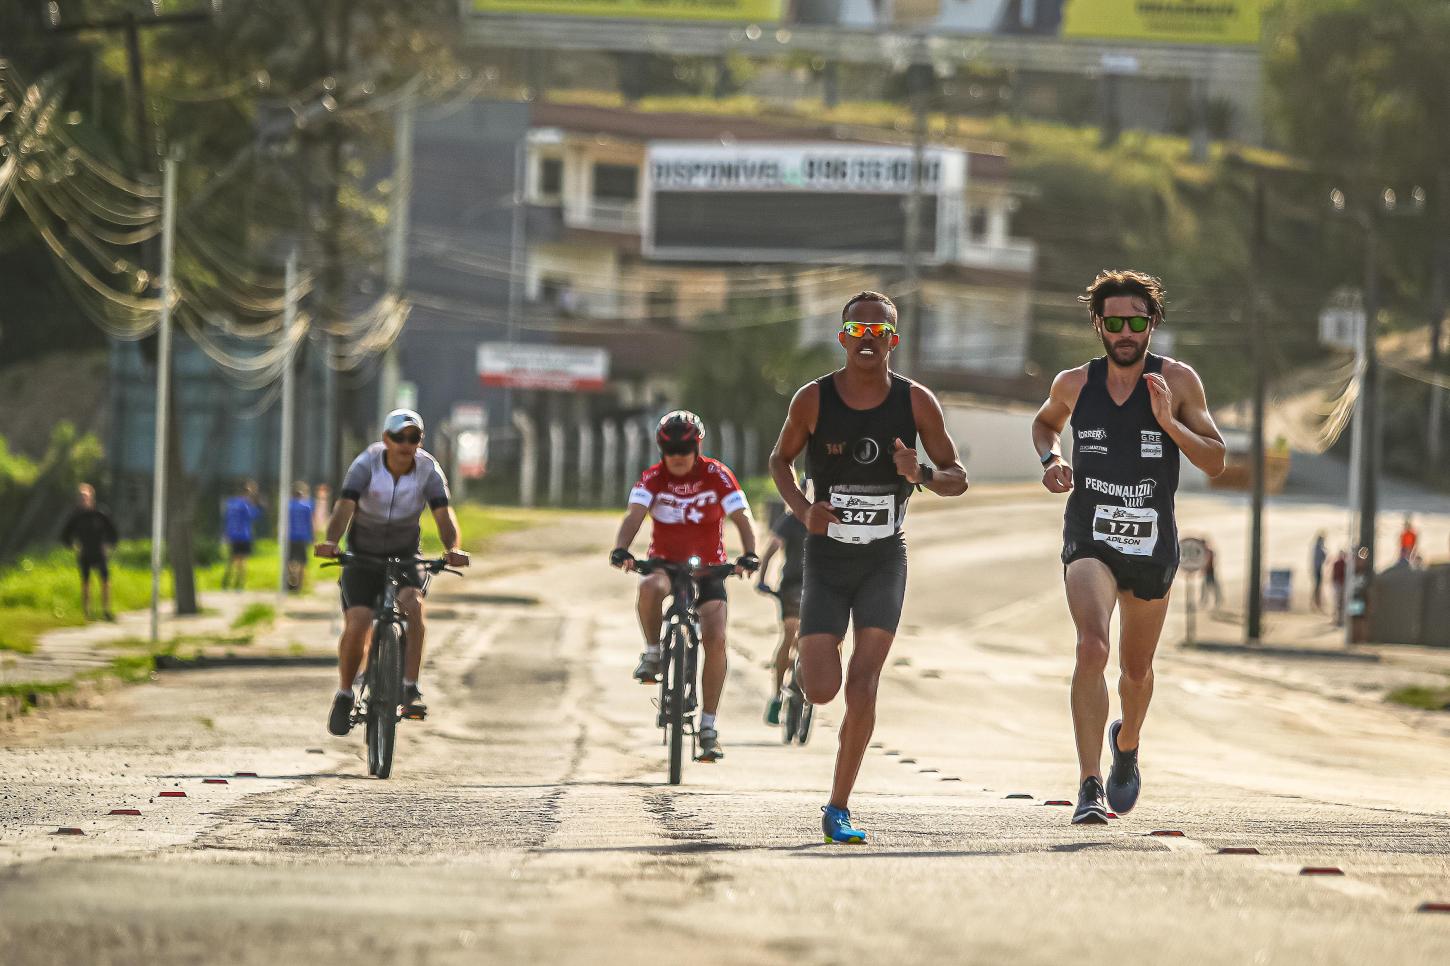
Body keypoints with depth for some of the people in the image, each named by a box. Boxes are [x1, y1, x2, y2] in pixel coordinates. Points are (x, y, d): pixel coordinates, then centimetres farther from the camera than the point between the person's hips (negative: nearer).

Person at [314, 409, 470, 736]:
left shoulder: (429, 470, -13)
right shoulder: (366, 464, -18)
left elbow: (444, 514, -23)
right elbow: (344, 507, -30)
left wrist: (452, 549, -44)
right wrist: (331, 541, -49)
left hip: (405, 554, 1)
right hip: (363, 554, -1)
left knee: (413, 603, -29)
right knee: (357, 625, -16)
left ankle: (411, 689, -24)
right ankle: (344, 694, 8)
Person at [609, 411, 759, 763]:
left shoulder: (717, 475, -9)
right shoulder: (653, 478, -8)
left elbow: (741, 518, -17)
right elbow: (634, 515, -22)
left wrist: (749, 555, -36)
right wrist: (621, 550, -41)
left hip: (708, 567, 0)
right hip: (665, 562, 0)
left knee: (715, 639, -18)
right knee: (650, 588, -38)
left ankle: (708, 726, -10)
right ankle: (653, 653, -12)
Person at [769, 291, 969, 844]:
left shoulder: (916, 402, -6)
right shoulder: (814, 399, -7)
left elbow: (958, 479, 2)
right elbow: (780, 459, 8)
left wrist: (922, 475, -21)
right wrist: (801, 509, -11)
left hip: (885, 560, 0)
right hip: (826, 556, 0)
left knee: (862, 686, -12)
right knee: (820, 690, -8)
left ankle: (838, 808, -2)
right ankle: (813, 660, 32)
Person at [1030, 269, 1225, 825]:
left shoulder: (1177, 382, -4)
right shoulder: (1074, 384, 1)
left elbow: (1215, 461, -4)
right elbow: (1045, 422, 23)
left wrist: (1169, 423, -19)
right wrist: (1050, 458, 2)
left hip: (1152, 544, 1)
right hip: (1090, 537, -1)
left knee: (1136, 669, 17)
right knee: (1091, 647, -25)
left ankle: (1127, 744, 51)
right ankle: (1089, 786, -28)